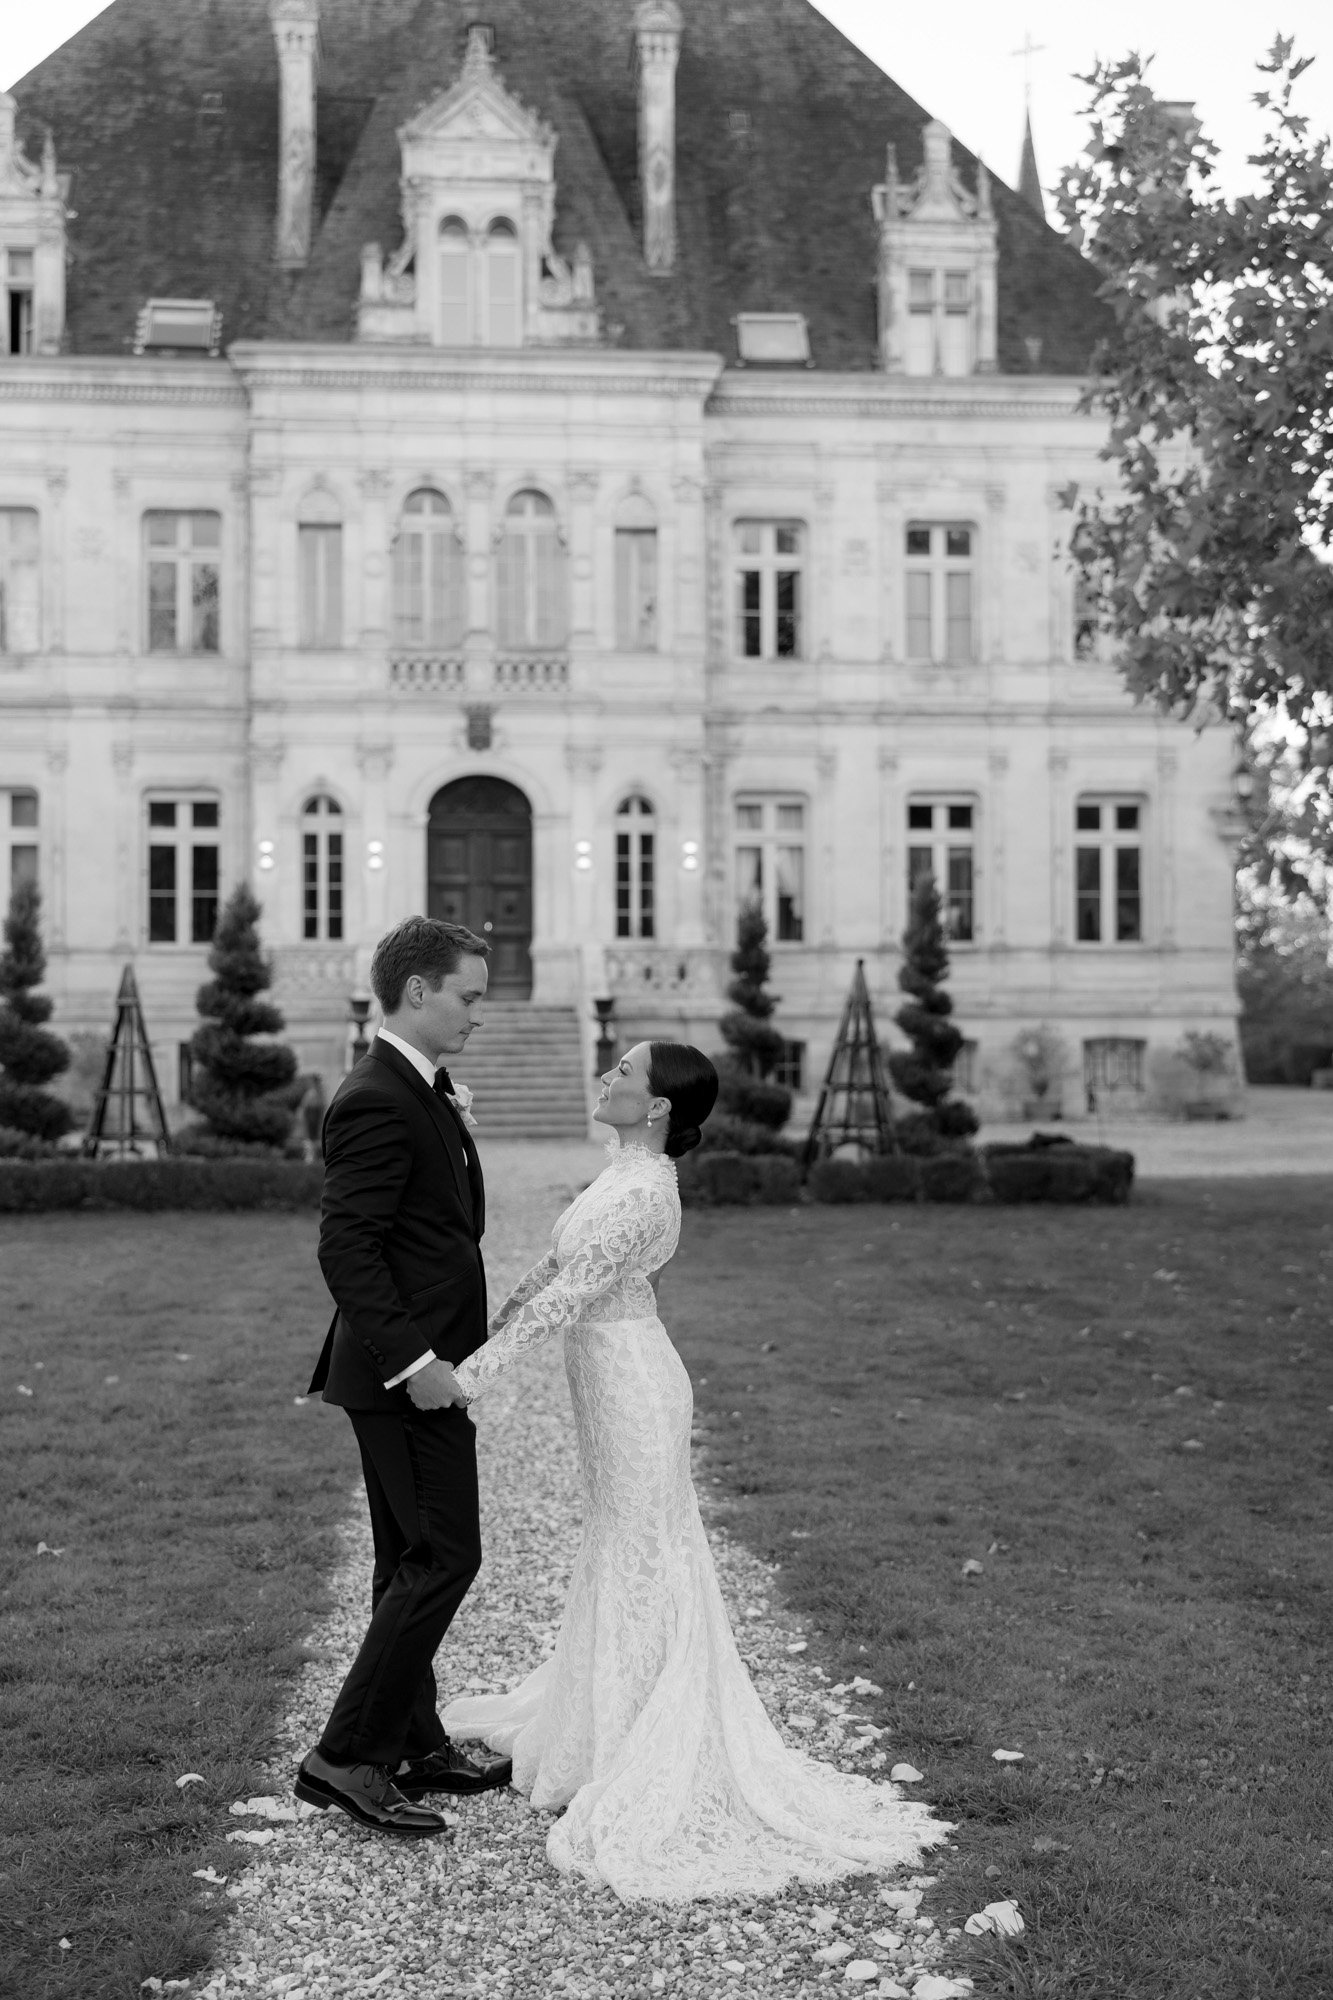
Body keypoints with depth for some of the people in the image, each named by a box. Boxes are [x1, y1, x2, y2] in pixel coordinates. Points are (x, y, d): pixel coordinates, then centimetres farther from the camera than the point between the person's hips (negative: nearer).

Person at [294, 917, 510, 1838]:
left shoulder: (419, 1093, 14)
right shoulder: (378, 1103, -19)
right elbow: (345, 1249, -24)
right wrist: (413, 1359, -26)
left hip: (419, 1367, 10)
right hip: (405, 1374, -10)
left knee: (413, 1562, 16)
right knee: (444, 1557, -8)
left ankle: (416, 1744, 27)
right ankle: (346, 1756, -2)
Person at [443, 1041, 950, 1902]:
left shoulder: (641, 1191, -22)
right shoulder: (632, 1172, 8)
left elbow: (573, 1293, -26)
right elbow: (557, 1266, 13)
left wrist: (482, 1369, -27)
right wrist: (483, 1335, 14)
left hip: (632, 1390, -9)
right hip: (616, 1385, 9)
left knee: (642, 1565, 0)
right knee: (623, 1557, 20)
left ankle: (656, 1777, 11)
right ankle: (601, 1727, 37)